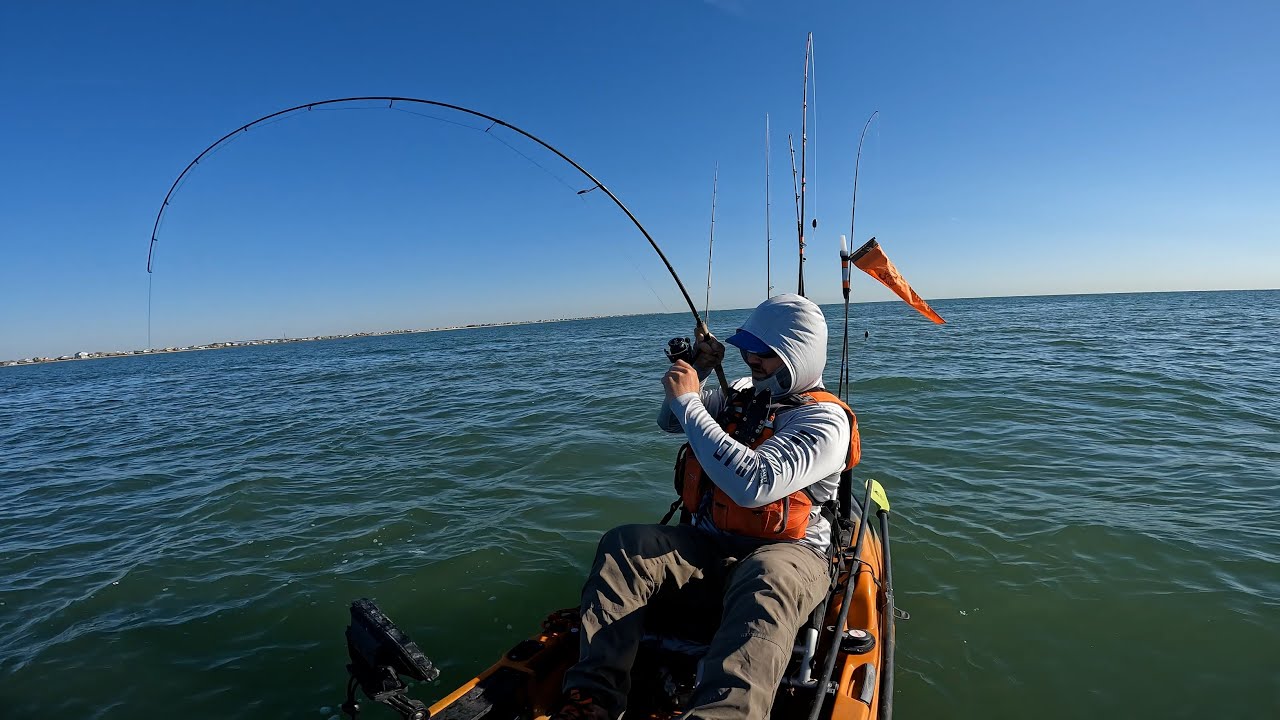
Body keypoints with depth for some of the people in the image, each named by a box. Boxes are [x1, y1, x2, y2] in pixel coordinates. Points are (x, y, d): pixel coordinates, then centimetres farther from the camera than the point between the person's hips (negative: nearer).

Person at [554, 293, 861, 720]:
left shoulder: (825, 420, -11)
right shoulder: (744, 395, 12)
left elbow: (753, 482, -29)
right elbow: (669, 422, 23)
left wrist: (689, 402, -23)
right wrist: (698, 370, 5)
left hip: (783, 553, -6)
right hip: (707, 546, 6)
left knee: (766, 583, -42)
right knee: (622, 546, -19)